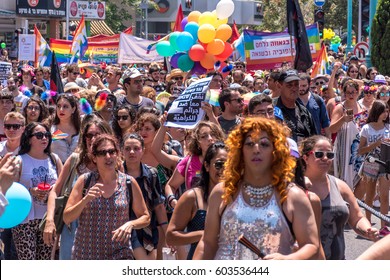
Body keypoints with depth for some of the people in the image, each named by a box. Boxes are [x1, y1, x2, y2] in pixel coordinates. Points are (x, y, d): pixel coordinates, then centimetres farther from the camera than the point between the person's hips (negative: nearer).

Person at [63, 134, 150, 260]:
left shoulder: (129, 183, 0)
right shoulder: (84, 181, 1)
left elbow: (145, 217, 8)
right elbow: (67, 218, -1)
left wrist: (130, 224, -13)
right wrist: (85, 200, -17)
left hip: (119, 255, -1)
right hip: (85, 253, 2)